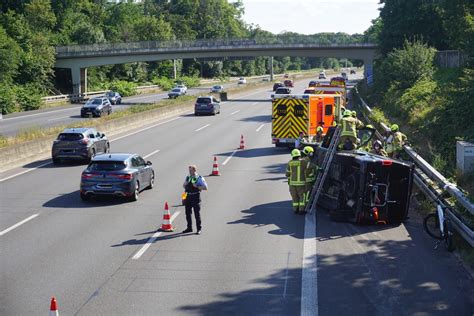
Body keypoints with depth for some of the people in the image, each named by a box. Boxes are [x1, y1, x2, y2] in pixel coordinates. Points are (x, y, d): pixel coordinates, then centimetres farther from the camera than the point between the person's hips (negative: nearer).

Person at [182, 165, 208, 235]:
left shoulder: (200, 178, -5)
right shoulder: (187, 178, 11)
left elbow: (205, 187, -10)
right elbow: (184, 186, 23)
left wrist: (197, 186, -19)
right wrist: (185, 184, 0)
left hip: (196, 197, -5)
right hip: (188, 197, 5)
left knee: (197, 213, 0)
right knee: (188, 213, 11)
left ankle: (199, 229, 10)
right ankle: (189, 228, 25)